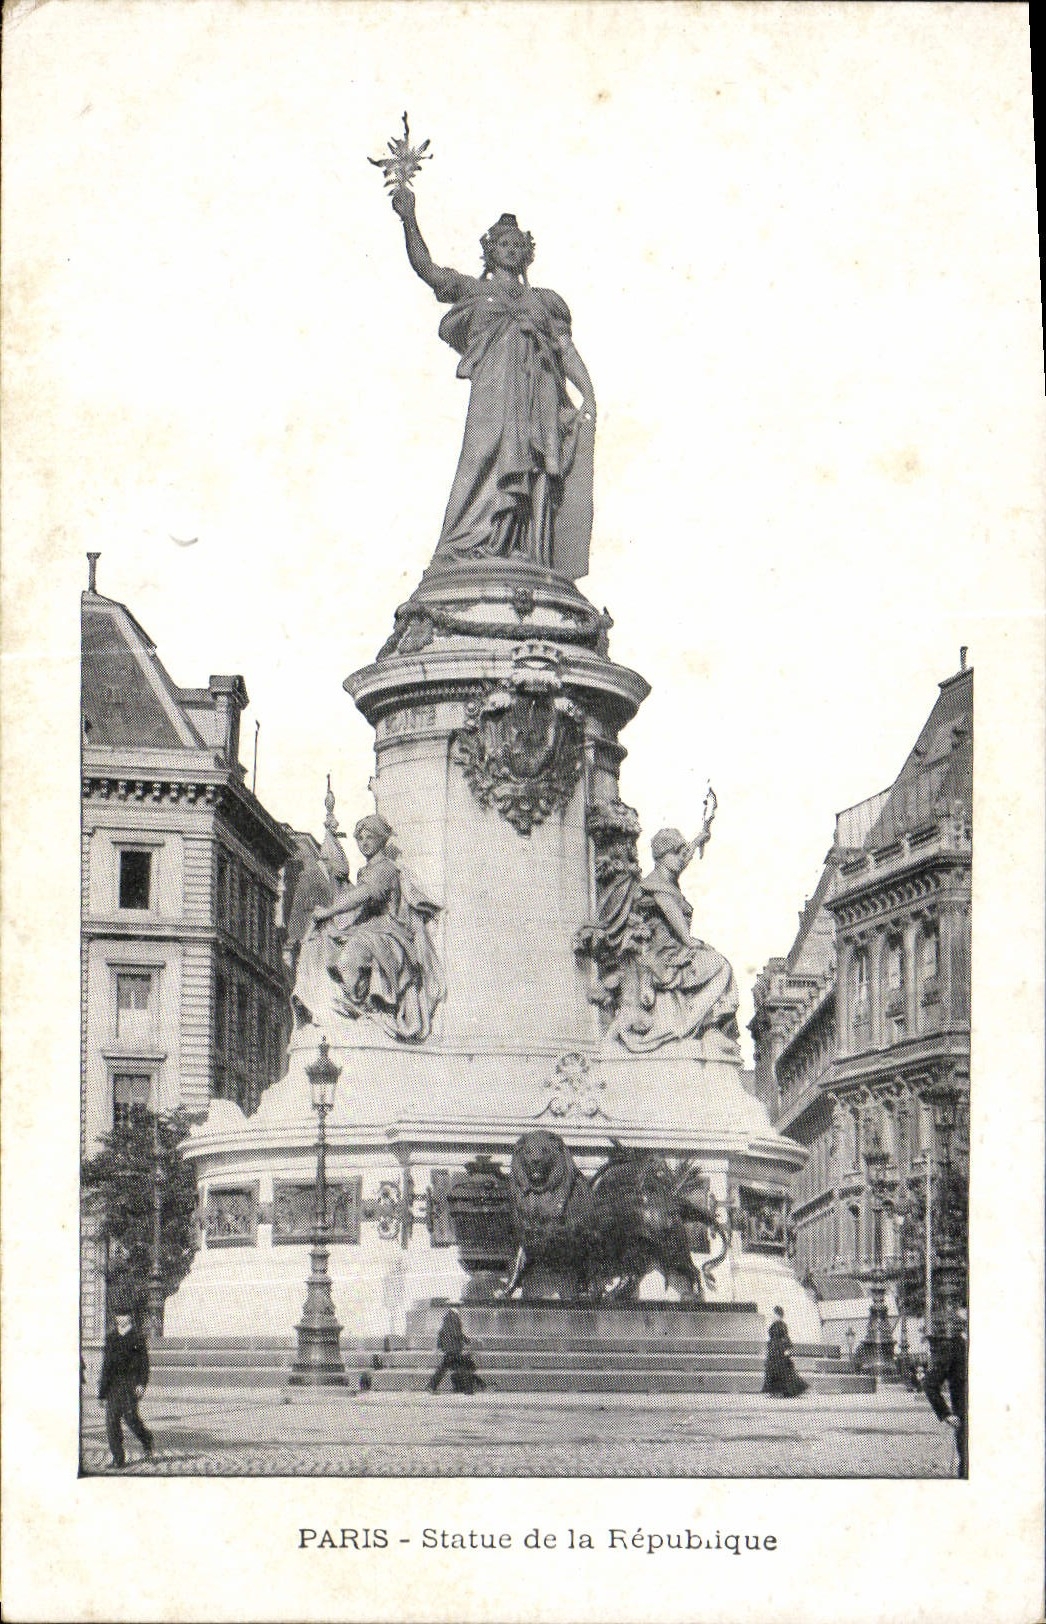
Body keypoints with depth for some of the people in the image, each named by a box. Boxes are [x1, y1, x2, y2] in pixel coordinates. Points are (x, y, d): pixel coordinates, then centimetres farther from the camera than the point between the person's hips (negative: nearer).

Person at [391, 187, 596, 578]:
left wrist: (588, 396, 2)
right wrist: (409, 219, 4)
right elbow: (426, 268, 15)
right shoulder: (474, 289, 24)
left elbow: (568, 351, 17)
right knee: (491, 453, -21)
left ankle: (530, 562, -16)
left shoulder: (544, 300, 27)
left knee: (537, 475, -10)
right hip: (495, 382, -2)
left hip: (541, 389, 3)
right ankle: (472, 552, -30)